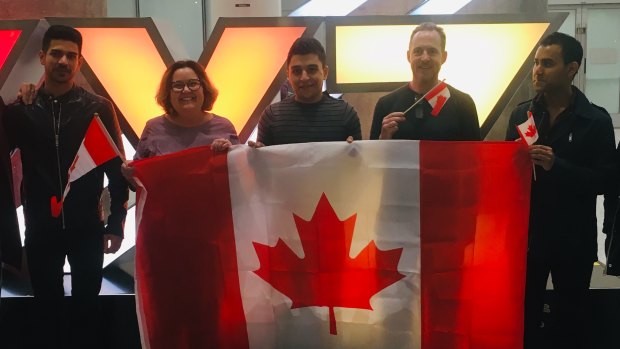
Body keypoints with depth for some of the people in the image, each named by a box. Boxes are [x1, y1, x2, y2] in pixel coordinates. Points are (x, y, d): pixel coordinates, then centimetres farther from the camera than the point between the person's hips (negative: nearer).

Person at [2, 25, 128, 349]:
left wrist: (116, 223, -5)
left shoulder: (99, 108, -4)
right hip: (41, 228, 1)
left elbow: (116, 169, -3)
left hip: (87, 227, -1)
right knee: (47, 308, 13)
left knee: (86, 307, 10)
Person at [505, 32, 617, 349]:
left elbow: (605, 179, -10)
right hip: (527, 234, 2)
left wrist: (557, 166, -22)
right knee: (524, 316, 7)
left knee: (571, 320, 11)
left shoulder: (596, 120, -5)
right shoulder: (521, 114, 5)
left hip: (573, 240, -2)